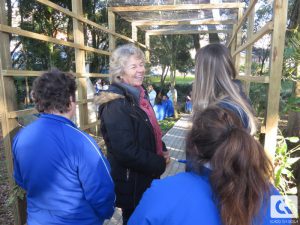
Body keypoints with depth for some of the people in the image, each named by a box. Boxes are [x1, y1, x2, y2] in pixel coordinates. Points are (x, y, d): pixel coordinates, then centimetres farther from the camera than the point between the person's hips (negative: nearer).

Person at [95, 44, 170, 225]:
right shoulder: (115, 105, -25)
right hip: (131, 183, -8)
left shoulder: (139, 95, 3)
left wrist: (162, 150, 0)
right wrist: (160, 164, -15)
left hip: (145, 178, 8)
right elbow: (127, 152, -28)